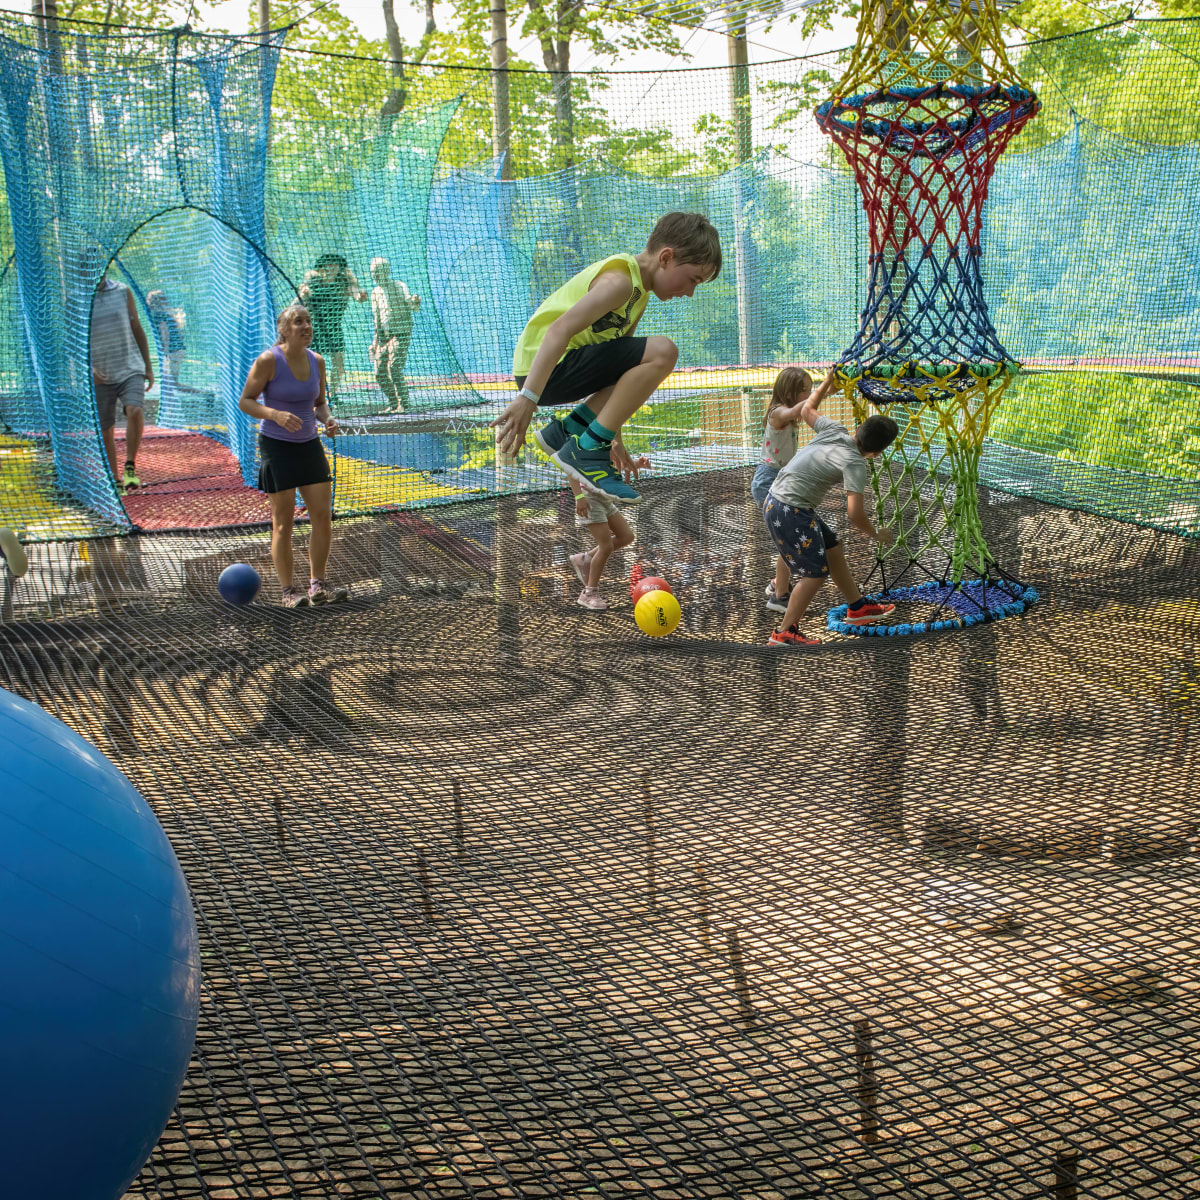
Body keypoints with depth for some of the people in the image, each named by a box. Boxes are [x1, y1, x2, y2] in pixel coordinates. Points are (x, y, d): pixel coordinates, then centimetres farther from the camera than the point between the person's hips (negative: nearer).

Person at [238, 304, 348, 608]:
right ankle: (288, 591, 8)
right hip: (276, 446, -5)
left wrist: (328, 420, -7)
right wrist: (277, 415, -27)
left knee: (323, 516, 1)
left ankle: (317, 586, 13)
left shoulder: (317, 362, 3)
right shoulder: (268, 360, -13)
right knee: (283, 521, -1)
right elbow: (245, 401, -11)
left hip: (309, 445, 5)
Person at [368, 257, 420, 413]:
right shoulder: (376, 292, 13)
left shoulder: (399, 286, -4)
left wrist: (415, 303, -40)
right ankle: (393, 404, 15)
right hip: (384, 335, 6)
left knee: (394, 368, -17)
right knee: (379, 372, 2)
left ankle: (403, 404, -9)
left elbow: (412, 306, -17)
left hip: (401, 333, -6)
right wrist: (376, 339, 17)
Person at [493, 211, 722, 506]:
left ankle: (567, 430, 16)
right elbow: (560, 329, -27)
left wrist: (613, 437, 19)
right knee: (662, 352, -22)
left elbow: (619, 363, 20)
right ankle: (585, 452, -17)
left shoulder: (640, 293, 16)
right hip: (543, 371, -11)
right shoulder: (620, 280, -16)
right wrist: (528, 398, -34)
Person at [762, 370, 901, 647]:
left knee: (833, 550, 20)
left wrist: (828, 382, 33)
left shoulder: (833, 430, 0)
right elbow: (854, 514, -24)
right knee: (815, 573, -4)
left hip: (775, 501, 10)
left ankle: (858, 608, 34)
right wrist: (876, 534, -6)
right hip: (790, 513, -10)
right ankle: (785, 633, 0)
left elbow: (807, 409, 21)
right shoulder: (856, 464, -20)